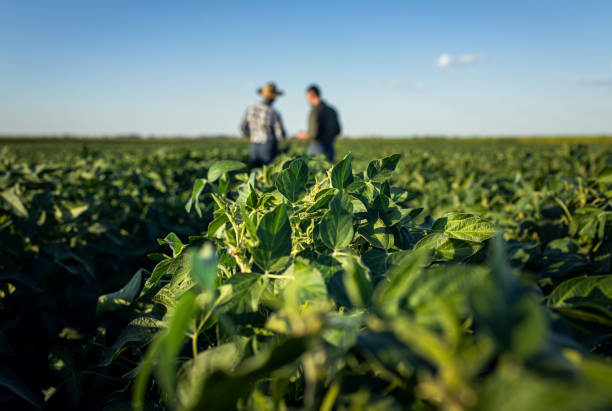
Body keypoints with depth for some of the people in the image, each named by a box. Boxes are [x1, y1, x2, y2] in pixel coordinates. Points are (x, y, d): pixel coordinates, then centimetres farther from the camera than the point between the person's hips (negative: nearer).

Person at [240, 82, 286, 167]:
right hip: (269, 148, -5)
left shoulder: (251, 108, 0)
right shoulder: (274, 113, -14)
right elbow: (281, 136, -11)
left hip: (254, 147, 5)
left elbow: (243, 128, 11)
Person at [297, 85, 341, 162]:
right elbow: (337, 130, 16)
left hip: (317, 150, -7)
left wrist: (302, 136, 0)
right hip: (330, 149, 7)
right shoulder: (332, 110, 9)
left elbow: (314, 133, -19)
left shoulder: (315, 111, -14)